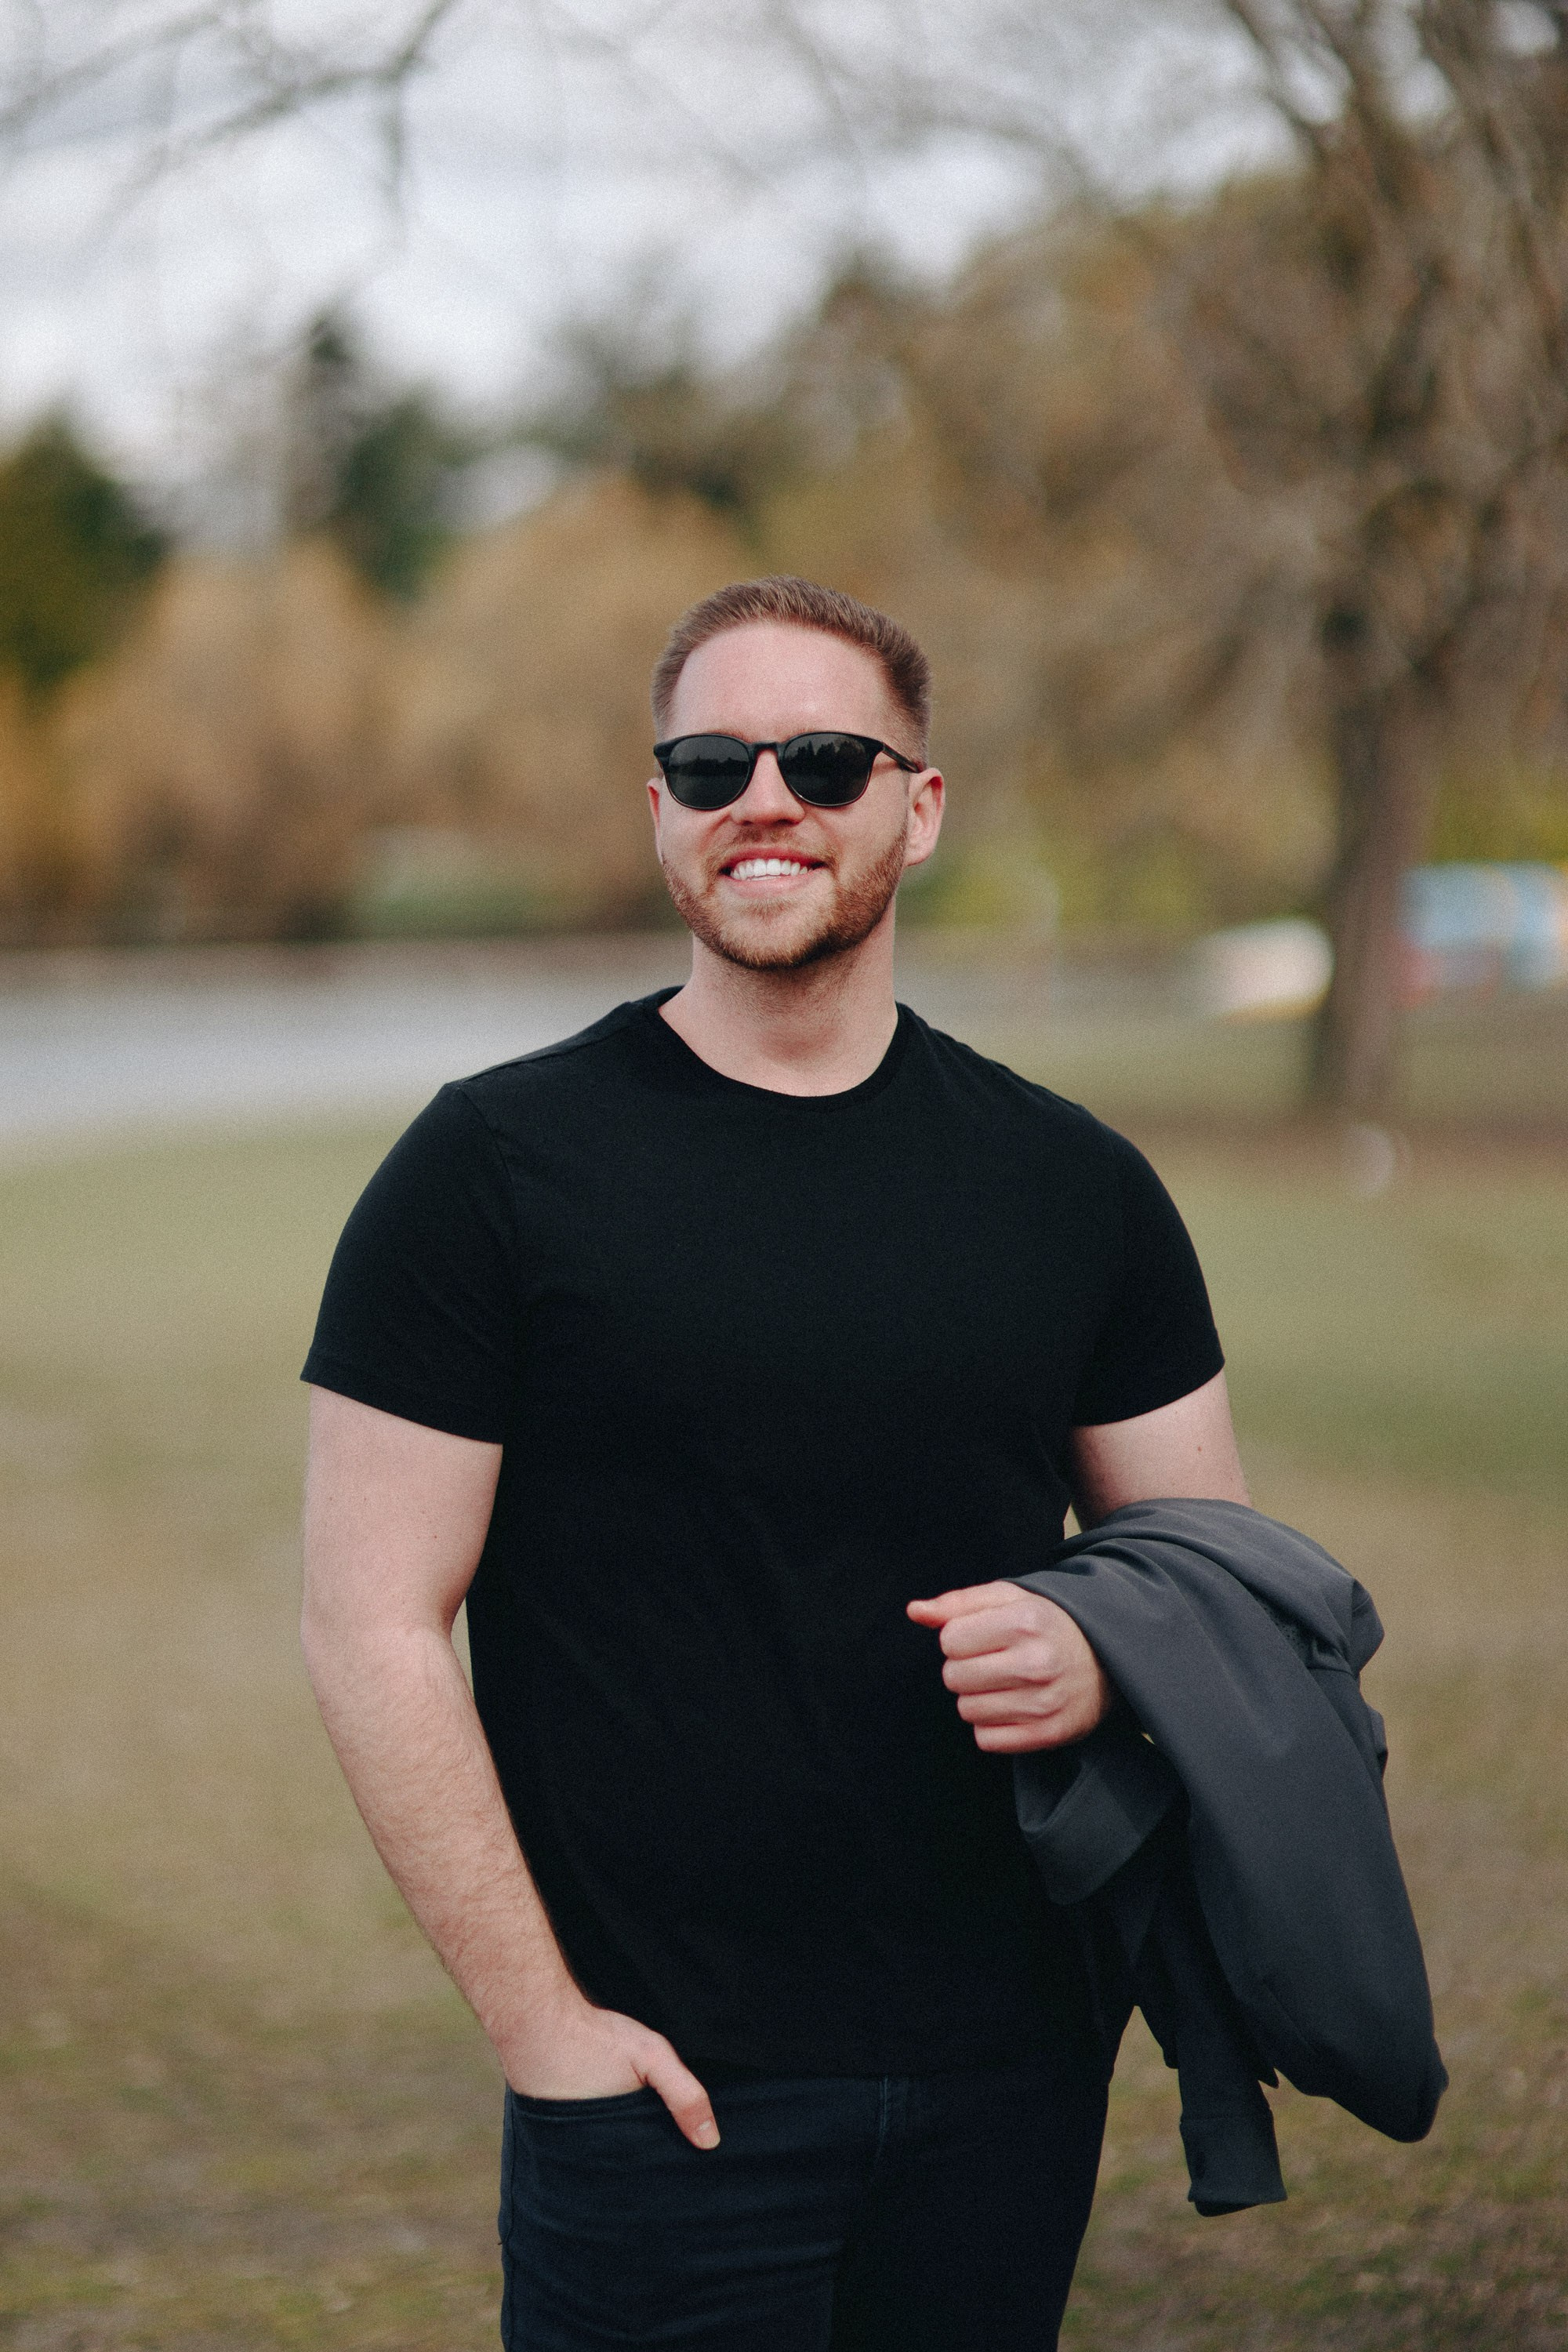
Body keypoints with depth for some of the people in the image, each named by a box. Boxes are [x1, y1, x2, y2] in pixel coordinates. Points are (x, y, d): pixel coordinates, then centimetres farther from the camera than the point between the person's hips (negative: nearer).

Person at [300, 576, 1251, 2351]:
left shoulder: (1068, 1186, 7)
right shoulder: (496, 1168, -4)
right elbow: (372, 1629, -7)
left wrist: (1105, 1658, -8)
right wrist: (540, 2022, -12)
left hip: (1009, 2080, 4)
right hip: (658, 2087, -3)